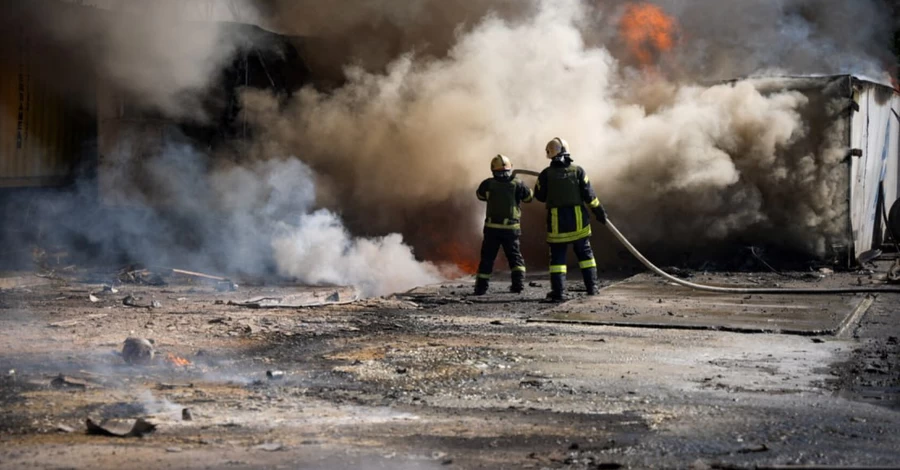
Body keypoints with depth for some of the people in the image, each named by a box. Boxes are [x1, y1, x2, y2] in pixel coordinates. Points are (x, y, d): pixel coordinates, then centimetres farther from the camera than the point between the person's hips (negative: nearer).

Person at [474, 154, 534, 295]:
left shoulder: (488, 184, -4)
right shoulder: (517, 184, -5)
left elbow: (480, 195, 15)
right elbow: (529, 197, 7)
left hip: (492, 227, 0)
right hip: (510, 228, 0)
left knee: (487, 257, 8)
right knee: (515, 256, 15)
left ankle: (481, 287, 6)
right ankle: (518, 283, 2)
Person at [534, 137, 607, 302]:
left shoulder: (546, 174, -7)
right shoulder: (578, 171, -4)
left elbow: (539, 196, 3)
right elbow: (589, 195, -4)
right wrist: (599, 211, 7)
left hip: (556, 221, -1)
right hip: (578, 220, 1)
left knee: (557, 256, 3)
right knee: (585, 253, 15)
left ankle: (558, 291, -4)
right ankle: (591, 286, 17)